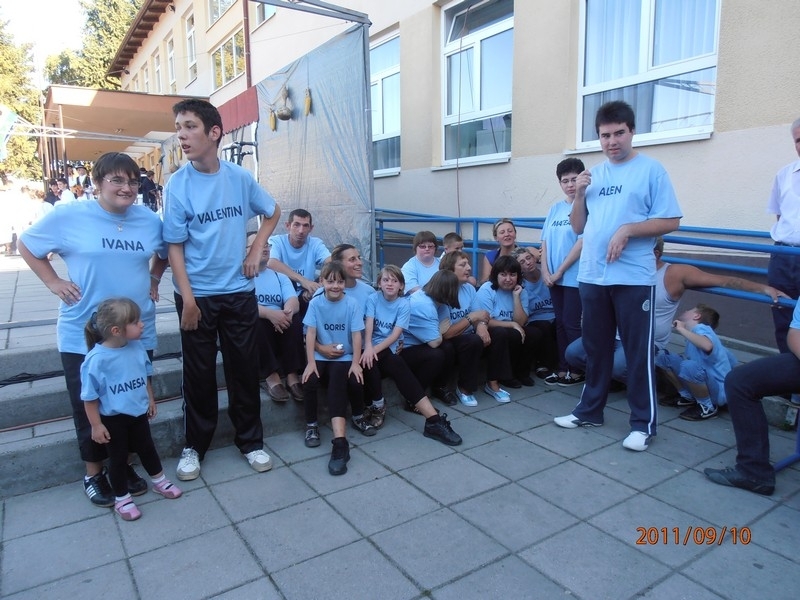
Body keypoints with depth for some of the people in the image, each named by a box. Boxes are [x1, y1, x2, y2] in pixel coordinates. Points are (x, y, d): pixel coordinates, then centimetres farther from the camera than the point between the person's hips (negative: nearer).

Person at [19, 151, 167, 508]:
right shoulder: (68, 216, -9)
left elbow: (164, 253, 21)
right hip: (84, 336, -2)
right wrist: (53, 282, -4)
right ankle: (94, 473, 31)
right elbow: (26, 246, 6)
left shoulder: (150, 221, 1)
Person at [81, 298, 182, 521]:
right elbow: (90, 397, -18)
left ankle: (159, 481, 42)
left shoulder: (137, 348, -10)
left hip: (138, 413, 5)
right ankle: (121, 498, 32)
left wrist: (150, 400, 14)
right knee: (118, 457, 13)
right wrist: (96, 425, -13)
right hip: (113, 418, -5)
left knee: (147, 448, 21)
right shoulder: (97, 359, -26)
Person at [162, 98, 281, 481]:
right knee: (199, 374, 9)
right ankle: (194, 447, 27)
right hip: (197, 295, -2)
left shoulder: (240, 177, -1)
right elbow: (174, 246, -7)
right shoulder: (178, 184, -7)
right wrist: (187, 298, -14)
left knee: (244, 369, 10)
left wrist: (256, 250, 4)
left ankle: (251, 441, 26)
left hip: (239, 291, 2)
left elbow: (272, 213, 16)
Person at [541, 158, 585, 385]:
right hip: (554, 277, 6)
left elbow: (582, 243, -15)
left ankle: (578, 370, 14)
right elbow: (545, 241, 9)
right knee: (560, 323, 12)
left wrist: (559, 272, -12)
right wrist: (545, 271, -2)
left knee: (572, 324, 0)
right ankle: (563, 369, 22)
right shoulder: (555, 208, 10)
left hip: (575, 277, -6)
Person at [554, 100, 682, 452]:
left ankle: (643, 423, 15)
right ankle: (590, 410, 28)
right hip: (591, 276, 5)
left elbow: (671, 222, -5)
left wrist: (628, 229, -18)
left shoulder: (651, 170, -1)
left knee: (638, 352, 2)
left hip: (634, 278, -5)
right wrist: (579, 195, -2)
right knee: (595, 348, 15)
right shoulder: (593, 175, 13)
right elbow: (578, 228, 13)